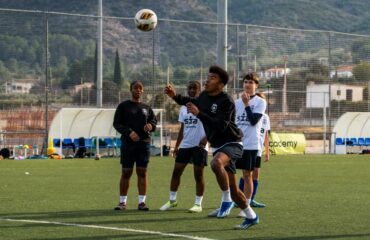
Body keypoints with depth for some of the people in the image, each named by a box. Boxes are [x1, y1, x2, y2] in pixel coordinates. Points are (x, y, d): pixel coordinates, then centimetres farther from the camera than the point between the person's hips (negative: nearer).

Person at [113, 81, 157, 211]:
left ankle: (141, 201, 2)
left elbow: (154, 121, 19)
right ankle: (122, 202, 5)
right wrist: (129, 132, -16)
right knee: (126, 172, -1)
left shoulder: (146, 108, 15)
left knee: (142, 172, -1)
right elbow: (116, 123, 0)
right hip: (127, 143, -2)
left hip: (144, 143, 3)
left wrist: (151, 126, -6)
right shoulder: (123, 106, 5)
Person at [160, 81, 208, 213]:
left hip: (199, 145, -6)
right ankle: (172, 200, 15)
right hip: (185, 145, 6)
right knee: (176, 171, 5)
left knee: (198, 174, -1)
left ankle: (198, 204, 6)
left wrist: (206, 139, -24)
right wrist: (177, 145, 15)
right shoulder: (183, 107, 14)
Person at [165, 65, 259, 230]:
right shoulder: (204, 96, 3)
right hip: (217, 146, 8)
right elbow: (194, 103, 27)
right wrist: (175, 96, 13)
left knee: (216, 163, -39)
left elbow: (221, 126, -31)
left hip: (231, 144, -8)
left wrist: (198, 114, -34)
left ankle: (227, 200, -22)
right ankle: (251, 217, 25)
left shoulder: (227, 102, -20)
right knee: (233, 190, 9)